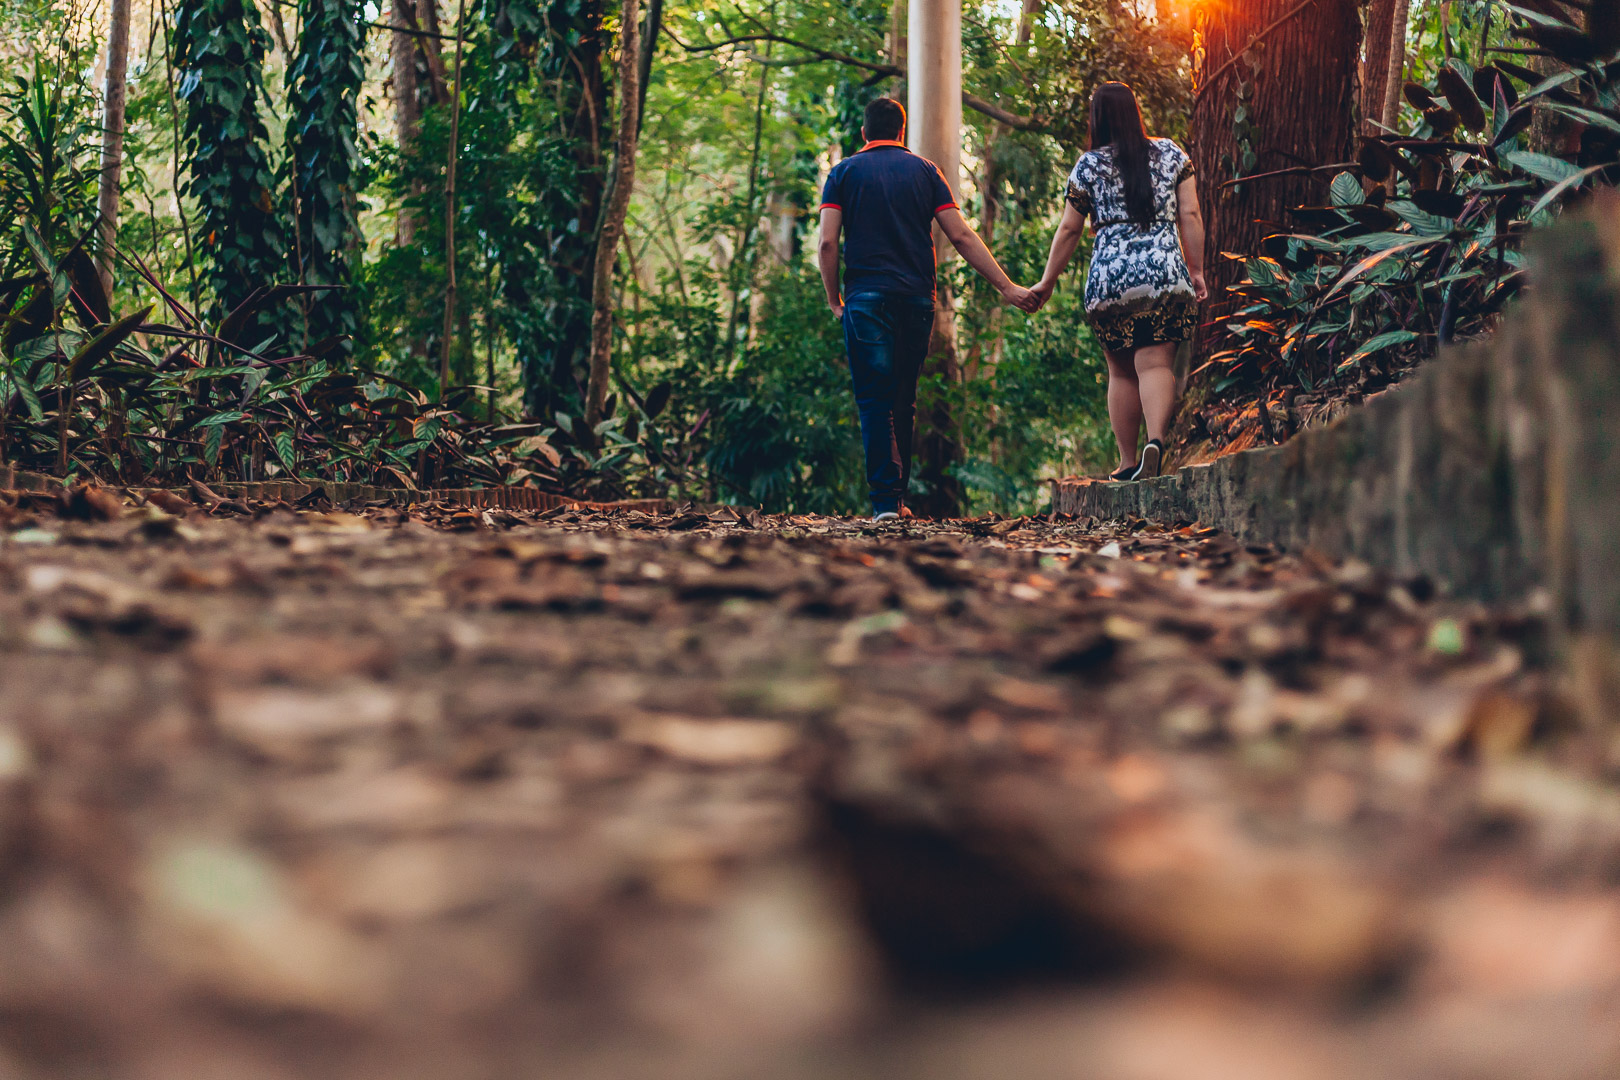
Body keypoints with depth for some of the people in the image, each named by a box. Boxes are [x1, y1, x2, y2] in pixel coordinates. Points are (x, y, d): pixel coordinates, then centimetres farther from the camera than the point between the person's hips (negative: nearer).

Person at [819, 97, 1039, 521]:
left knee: (875, 402, -4)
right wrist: (1007, 287, 6)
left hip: (867, 298, -2)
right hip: (917, 298, 2)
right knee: (903, 400, 13)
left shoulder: (844, 172, 8)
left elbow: (827, 242, -3)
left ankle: (884, 499, -15)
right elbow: (961, 236, 4)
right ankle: (898, 495, 15)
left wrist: (834, 301, 7)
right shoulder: (924, 170, 12)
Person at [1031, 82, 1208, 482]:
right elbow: (1190, 216, 5)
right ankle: (1155, 441, -30)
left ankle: (1128, 461, 11)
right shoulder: (1171, 153, 9)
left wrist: (1047, 282, 16)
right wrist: (1197, 270, 11)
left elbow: (1069, 229, 7)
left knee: (1121, 372, 10)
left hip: (1110, 276, 0)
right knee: (1156, 363, -5)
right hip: (1166, 271, 0)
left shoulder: (1088, 166, 5)